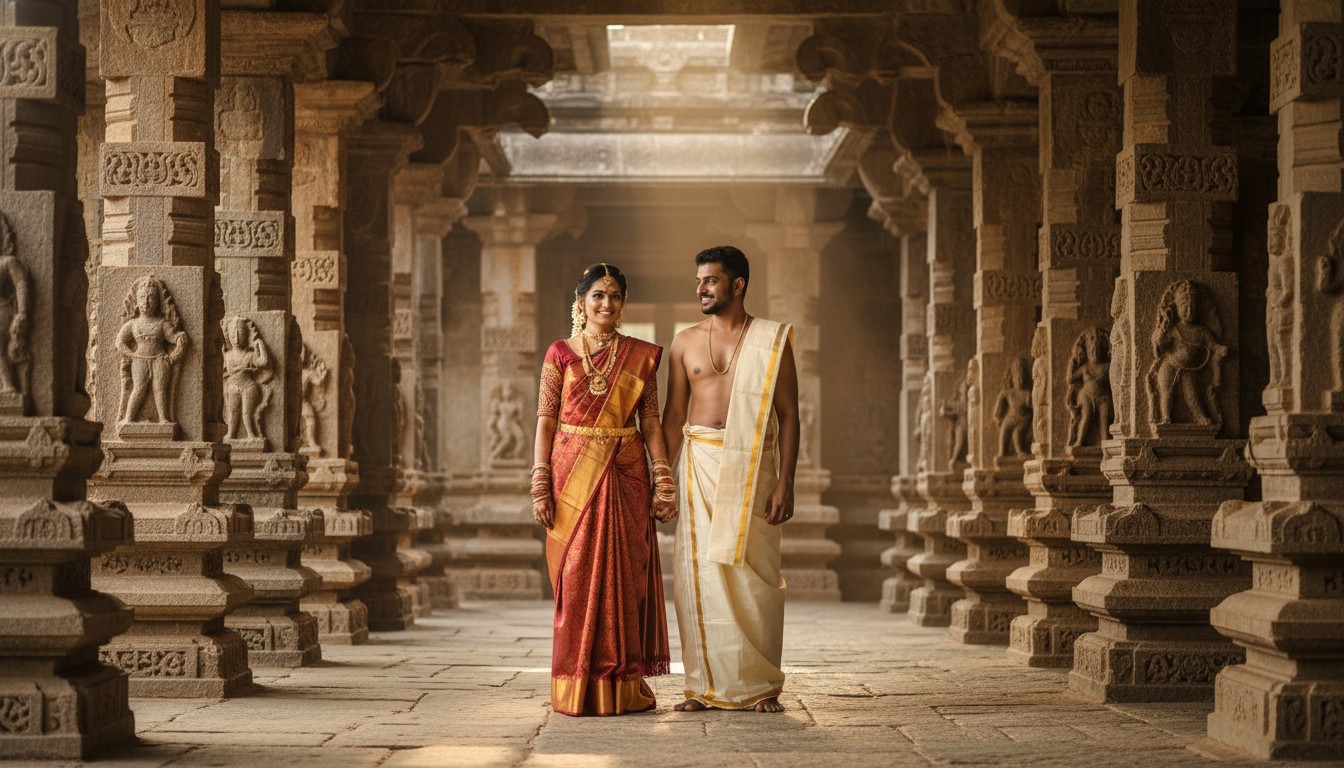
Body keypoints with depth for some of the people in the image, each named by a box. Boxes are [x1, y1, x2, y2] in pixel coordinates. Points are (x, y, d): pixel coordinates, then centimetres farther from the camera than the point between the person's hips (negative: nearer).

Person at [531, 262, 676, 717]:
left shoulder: (641, 356, 8)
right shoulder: (560, 354, 4)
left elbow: (651, 422, 6)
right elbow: (546, 422, 2)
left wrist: (664, 483, -1)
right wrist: (541, 487, -6)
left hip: (624, 476, 1)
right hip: (574, 475, -1)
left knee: (623, 576, 2)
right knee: (576, 577, 0)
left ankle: (623, 686, 9)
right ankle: (578, 687, 7)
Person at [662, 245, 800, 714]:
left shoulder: (772, 340, 3)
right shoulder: (685, 343, 11)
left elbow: (788, 414, 1)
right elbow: (674, 416, 13)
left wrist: (784, 483, -7)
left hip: (753, 464, -2)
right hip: (700, 464, 2)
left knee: (755, 575, -2)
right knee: (699, 573, -1)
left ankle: (762, 686, 7)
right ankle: (705, 684, 6)